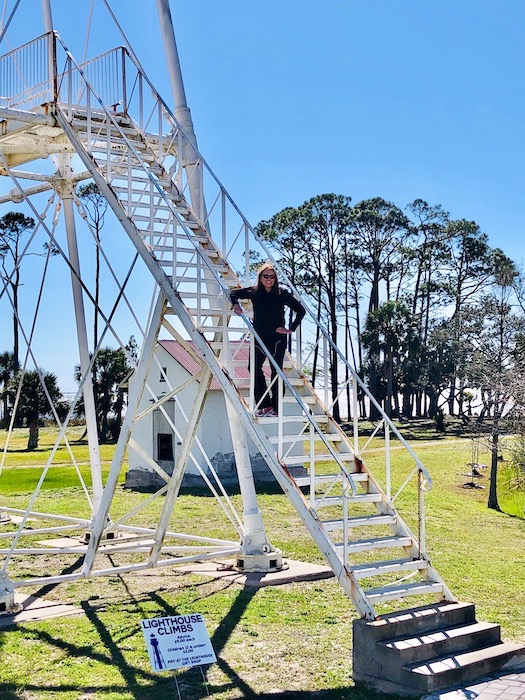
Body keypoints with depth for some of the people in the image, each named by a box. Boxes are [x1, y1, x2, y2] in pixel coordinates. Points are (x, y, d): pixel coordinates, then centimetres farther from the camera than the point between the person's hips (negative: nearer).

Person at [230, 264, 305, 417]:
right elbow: (234, 293, 16)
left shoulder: (282, 294, -4)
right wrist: (236, 305, -4)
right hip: (259, 337, 3)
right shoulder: (254, 292, 2)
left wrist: (291, 329, -4)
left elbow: (301, 310, 1)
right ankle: (264, 405, 2)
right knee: (255, 367, -3)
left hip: (278, 338, -3)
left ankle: (275, 408, 4)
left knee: (276, 370, -1)